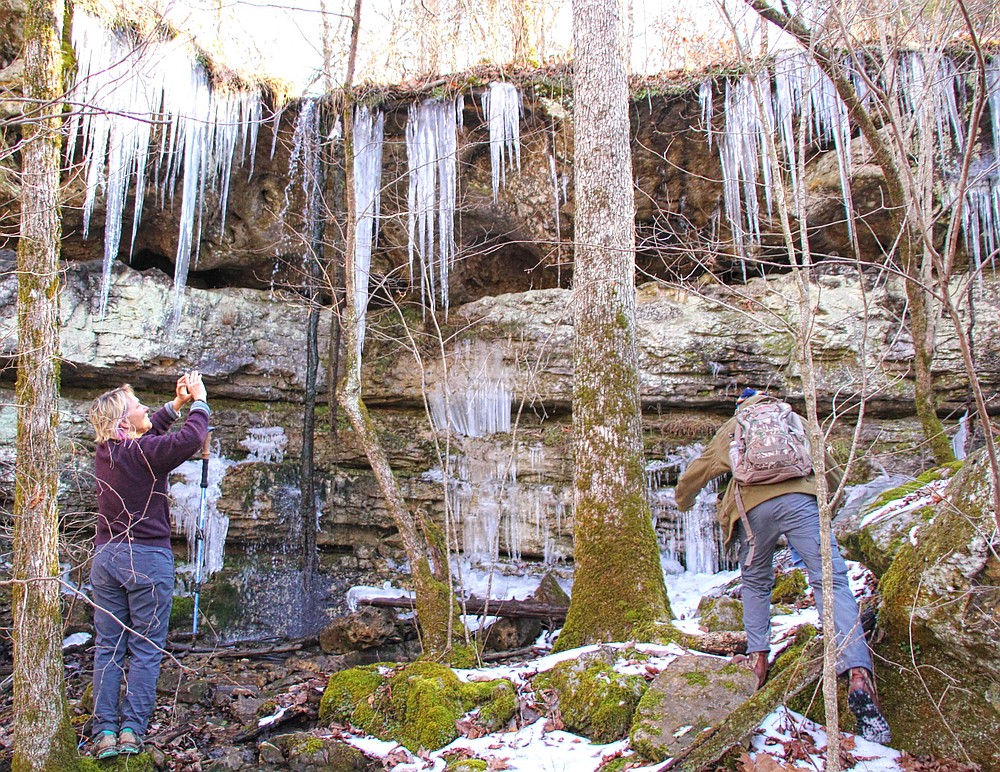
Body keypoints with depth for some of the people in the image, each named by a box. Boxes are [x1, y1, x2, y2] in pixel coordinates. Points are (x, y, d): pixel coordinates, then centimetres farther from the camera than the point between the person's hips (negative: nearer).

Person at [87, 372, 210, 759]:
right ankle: (131, 729, 2)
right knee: (146, 650, 3)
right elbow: (190, 438, -24)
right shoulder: (144, 453, -14)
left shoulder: (105, 452, 8)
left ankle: (105, 731, 7)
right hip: (147, 558, -6)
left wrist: (176, 404, 22)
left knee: (107, 648, 8)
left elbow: (145, 435, 25)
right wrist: (198, 401, -8)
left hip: (106, 557, 6)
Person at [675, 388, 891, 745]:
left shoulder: (730, 429, 29)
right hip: (799, 498, 0)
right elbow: (830, 470, 32)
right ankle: (858, 675, -23)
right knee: (831, 581, -8)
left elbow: (692, 477, 33)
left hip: (752, 507, 1)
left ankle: (758, 659, 12)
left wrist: (684, 503, 54)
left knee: (756, 584, 23)